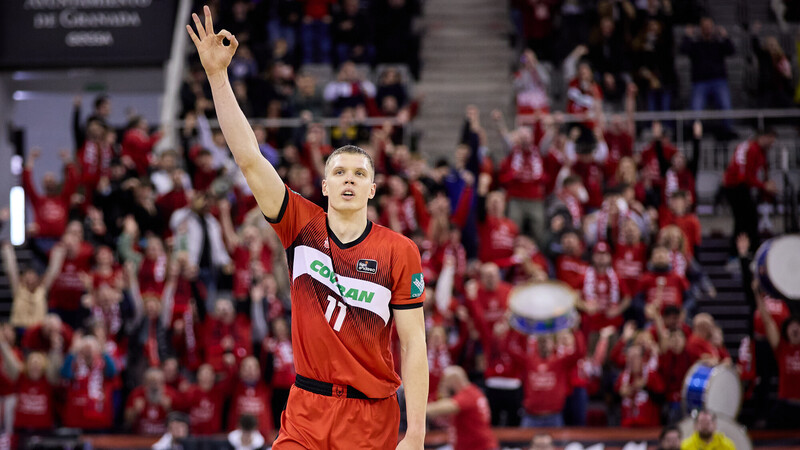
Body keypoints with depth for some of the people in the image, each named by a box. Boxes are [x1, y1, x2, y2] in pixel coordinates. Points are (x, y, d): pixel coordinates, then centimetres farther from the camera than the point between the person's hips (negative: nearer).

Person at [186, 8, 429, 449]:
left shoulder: (399, 251, -3)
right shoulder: (303, 227, 2)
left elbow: (413, 343, -3)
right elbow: (249, 159, -3)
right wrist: (217, 74, -9)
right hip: (306, 412, 1)